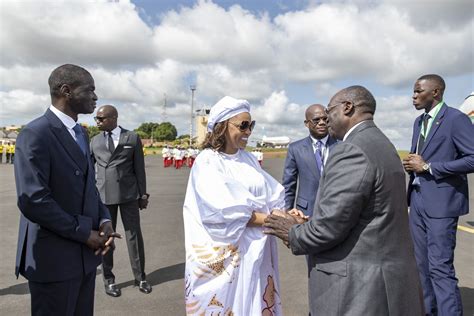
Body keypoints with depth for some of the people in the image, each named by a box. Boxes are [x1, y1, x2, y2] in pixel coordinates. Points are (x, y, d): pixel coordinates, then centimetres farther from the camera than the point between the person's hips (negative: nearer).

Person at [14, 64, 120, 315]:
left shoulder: (80, 132, 12)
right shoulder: (35, 134, -15)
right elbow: (32, 200, -23)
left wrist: (104, 220, -2)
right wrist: (85, 234, -16)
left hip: (85, 254, 8)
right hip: (54, 258, -8)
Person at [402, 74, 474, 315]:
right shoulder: (419, 121, 14)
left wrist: (427, 167, -18)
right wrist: (411, 165, 0)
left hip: (441, 201, -8)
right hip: (418, 200, 8)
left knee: (440, 267, -6)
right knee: (422, 264, 15)